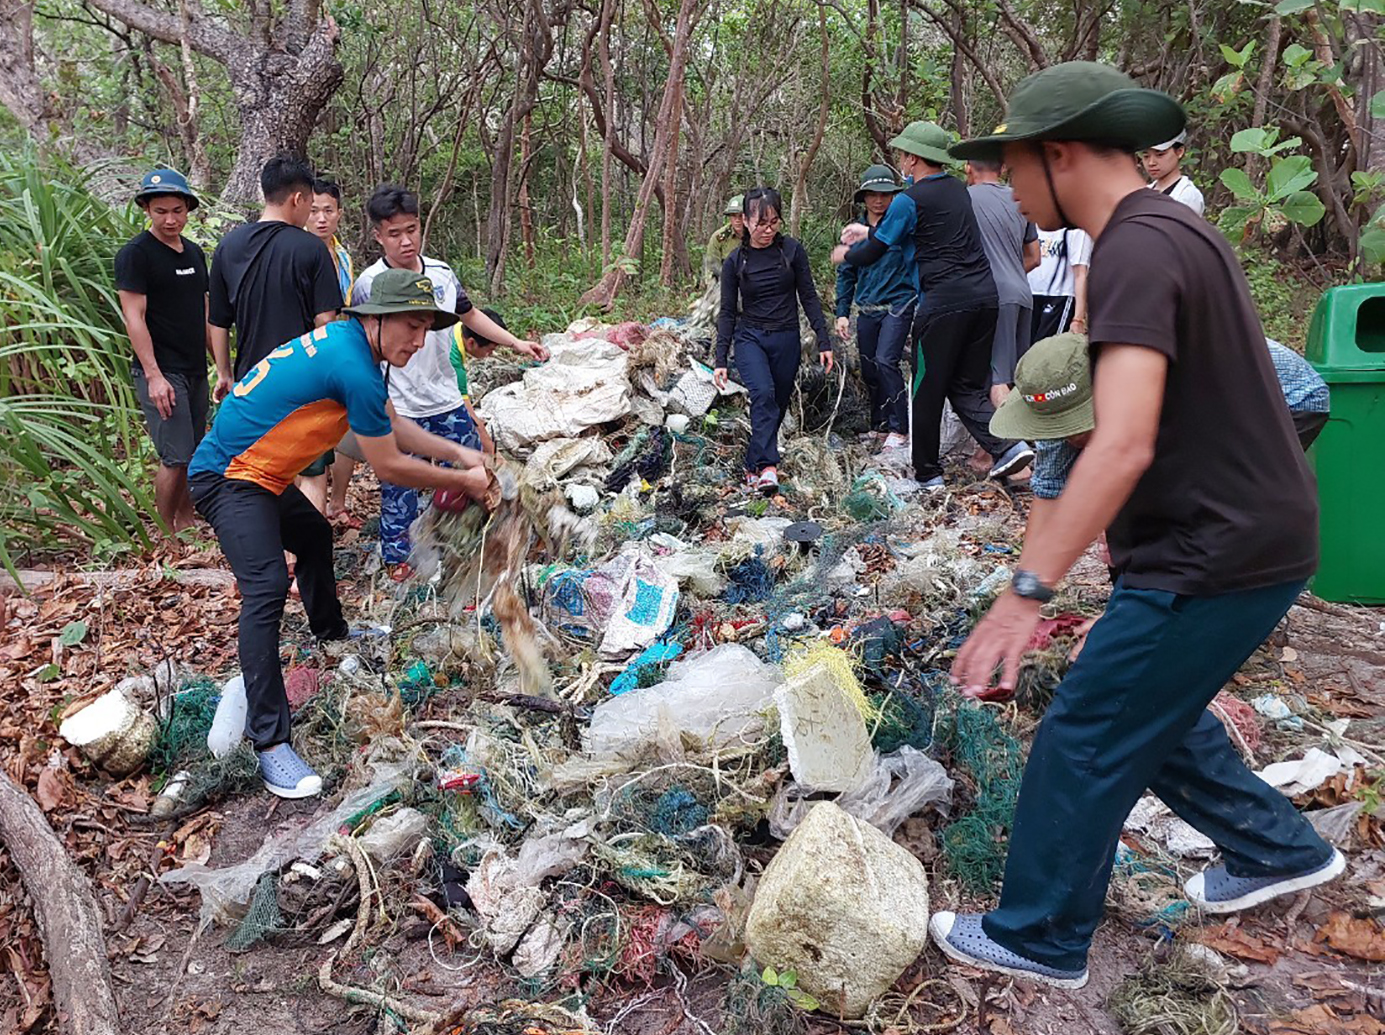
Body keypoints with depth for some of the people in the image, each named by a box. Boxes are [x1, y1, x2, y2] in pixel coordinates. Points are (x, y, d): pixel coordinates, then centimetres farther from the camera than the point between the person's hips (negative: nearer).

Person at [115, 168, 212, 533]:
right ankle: (166, 535, 3)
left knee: (194, 454, 10)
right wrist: (154, 375, -20)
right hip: (162, 372, -7)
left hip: (195, 370, 7)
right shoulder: (135, 254, -8)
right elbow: (134, 318, -13)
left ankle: (186, 521, 23)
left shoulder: (194, 253, 14)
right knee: (176, 457, -10)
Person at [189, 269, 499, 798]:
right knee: (267, 588, -23)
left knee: (315, 536, 29)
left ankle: (331, 632, 54)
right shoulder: (353, 367, -26)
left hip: (259, 472, 11)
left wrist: (459, 454, 9)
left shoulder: (345, 340, 4)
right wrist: (462, 481, -7)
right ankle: (269, 741, -25)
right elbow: (389, 466, -18)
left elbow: (393, 424, 15)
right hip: (228, 478, -11)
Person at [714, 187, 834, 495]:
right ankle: (767, 467, -31)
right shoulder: (735, 261, -1)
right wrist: (720, 360, -1)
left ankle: (753, 467, 20)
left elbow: (809, 298, 3)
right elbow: (728, 312, 3)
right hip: (749, 338, -2)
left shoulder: (792, 251, -1)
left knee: (778, 404, 4)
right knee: (763, 393, -26)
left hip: (786, 340, 2)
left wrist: (823, 342, -2)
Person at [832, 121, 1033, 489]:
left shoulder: (910, 200, -6)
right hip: (985, 297, 7)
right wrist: (868, 233, 39)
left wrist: (845, 254, 24)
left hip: (944, 302, -7)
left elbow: (873, 252, 4)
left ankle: (927, 473, 15)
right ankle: (1007, 445, -6)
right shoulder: (958, 188, 17)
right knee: (967, 386, 14)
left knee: (927, 389, 6)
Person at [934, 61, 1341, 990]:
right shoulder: (1170, 228, 11)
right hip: (1243, 534, 10)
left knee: (1085, 741, 1)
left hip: (1215, 556, -10)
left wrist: (1028, 590, -33)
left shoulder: (1137, 250, -22)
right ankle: (1278, 850, 39)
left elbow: (1125, 444, -33)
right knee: (1149, 712, 23)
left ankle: (1038, 942, 17)